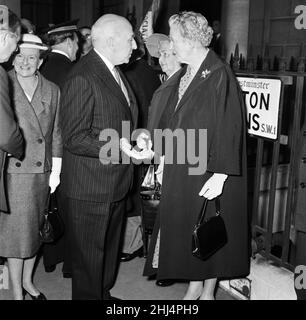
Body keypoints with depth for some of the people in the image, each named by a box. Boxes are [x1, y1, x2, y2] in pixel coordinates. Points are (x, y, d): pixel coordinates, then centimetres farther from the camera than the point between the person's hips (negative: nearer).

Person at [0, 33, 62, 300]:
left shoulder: (52, 90, 7)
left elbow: (56, 134, 8)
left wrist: (56, 171, 6)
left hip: (42, 172, 3)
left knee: (35, 228, 13)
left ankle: (28, 281, 32)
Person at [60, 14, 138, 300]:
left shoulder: (114, 72, 11)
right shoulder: (82, 78, -20)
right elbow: (74, 138, -23)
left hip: (116, 183, 10)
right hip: (90, 189, -9)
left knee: (109, 247, 24)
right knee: (89, 255, 6)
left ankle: (104, 293, 42)